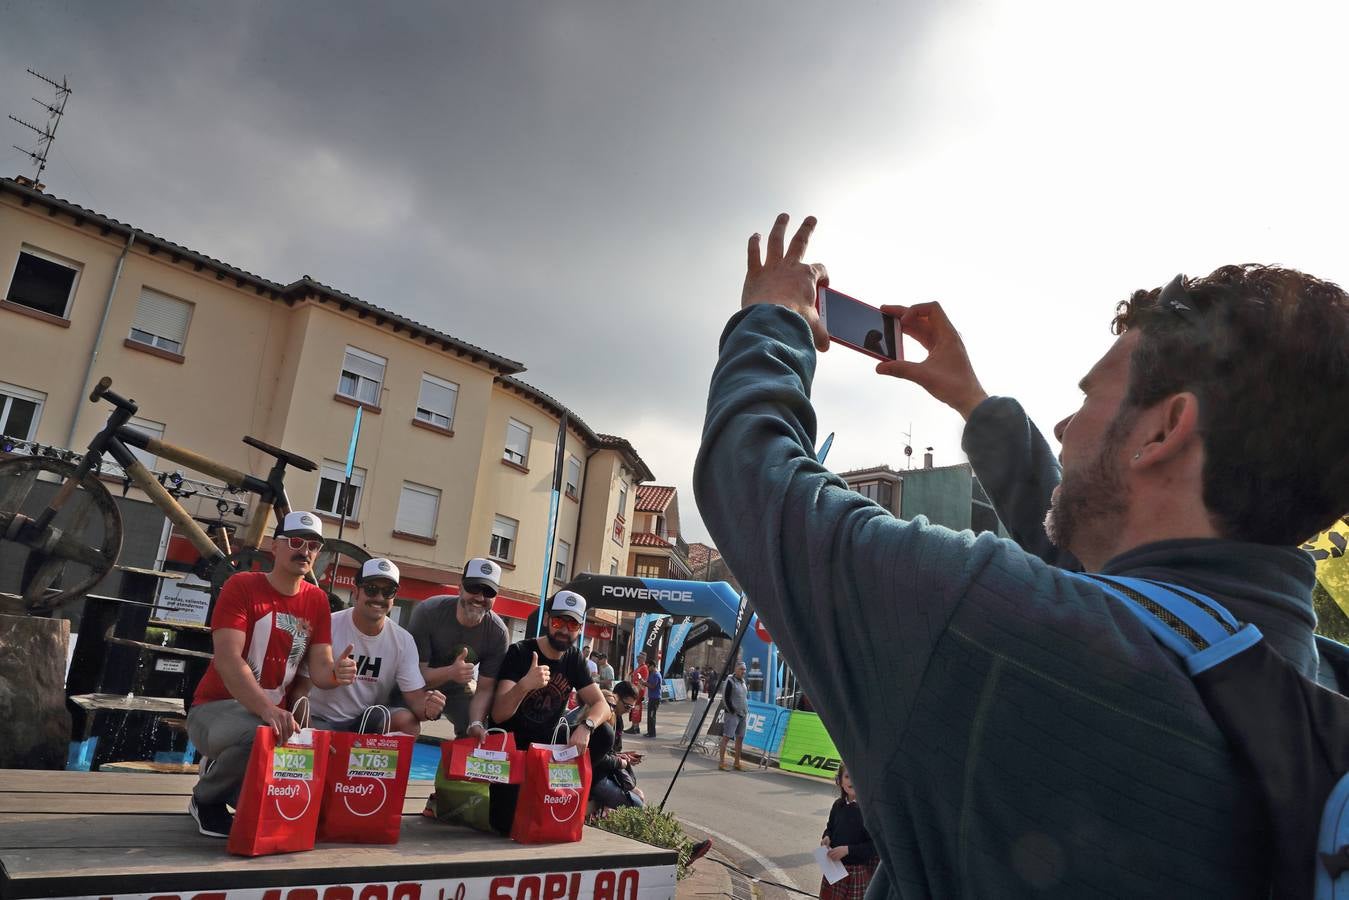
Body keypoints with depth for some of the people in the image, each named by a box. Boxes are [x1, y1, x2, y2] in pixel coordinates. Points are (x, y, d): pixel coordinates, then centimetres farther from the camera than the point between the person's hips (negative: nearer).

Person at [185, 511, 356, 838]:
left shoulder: (317, 600, 3)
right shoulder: (241, 586, -11)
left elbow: (319, 669, -3)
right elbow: (227, 659, -24)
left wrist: (337, 672, -29)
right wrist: (267, 709, -38)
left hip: (274, 713, 6)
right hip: (216, 708, -5)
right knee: (258, 733, -38)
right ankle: (206, 798, -4)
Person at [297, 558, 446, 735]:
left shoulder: (403, 641, -5)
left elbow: (416, 698, -7)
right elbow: (300, 688, -11)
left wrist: (427, 709, -33)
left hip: (371, 722, 3)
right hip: (320, 722, -3)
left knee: (408, 721, -26)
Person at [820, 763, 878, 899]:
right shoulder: (838, 805, 3)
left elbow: (875, 845, -17)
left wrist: (848, 850, -22)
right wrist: (827, 837, -2)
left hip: (860, 870, -5)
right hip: (835, 867, 5)